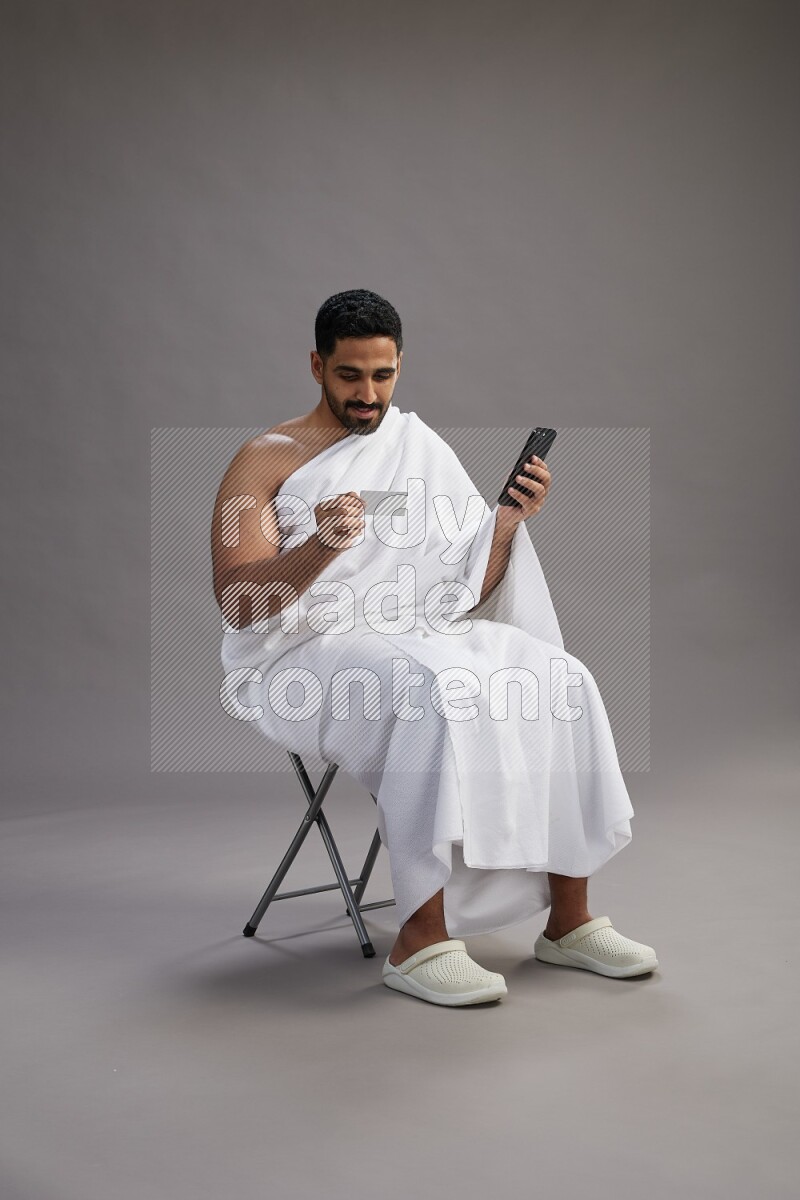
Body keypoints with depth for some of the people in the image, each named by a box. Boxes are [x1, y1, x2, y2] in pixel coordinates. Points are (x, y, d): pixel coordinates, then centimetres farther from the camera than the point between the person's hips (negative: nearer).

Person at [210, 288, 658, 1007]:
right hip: (303, 657, -5)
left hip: (415, 637, 5)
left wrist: (510, 518, -6)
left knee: (559, 681, -18)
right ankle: (420, 941, -29)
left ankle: (568, 919, -10)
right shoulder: (267, 459, 1)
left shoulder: (421, 448, 16)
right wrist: (321, 546, -28)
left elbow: (469, 588, 12)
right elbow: (236, 601, -12)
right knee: (435, 695, -36)